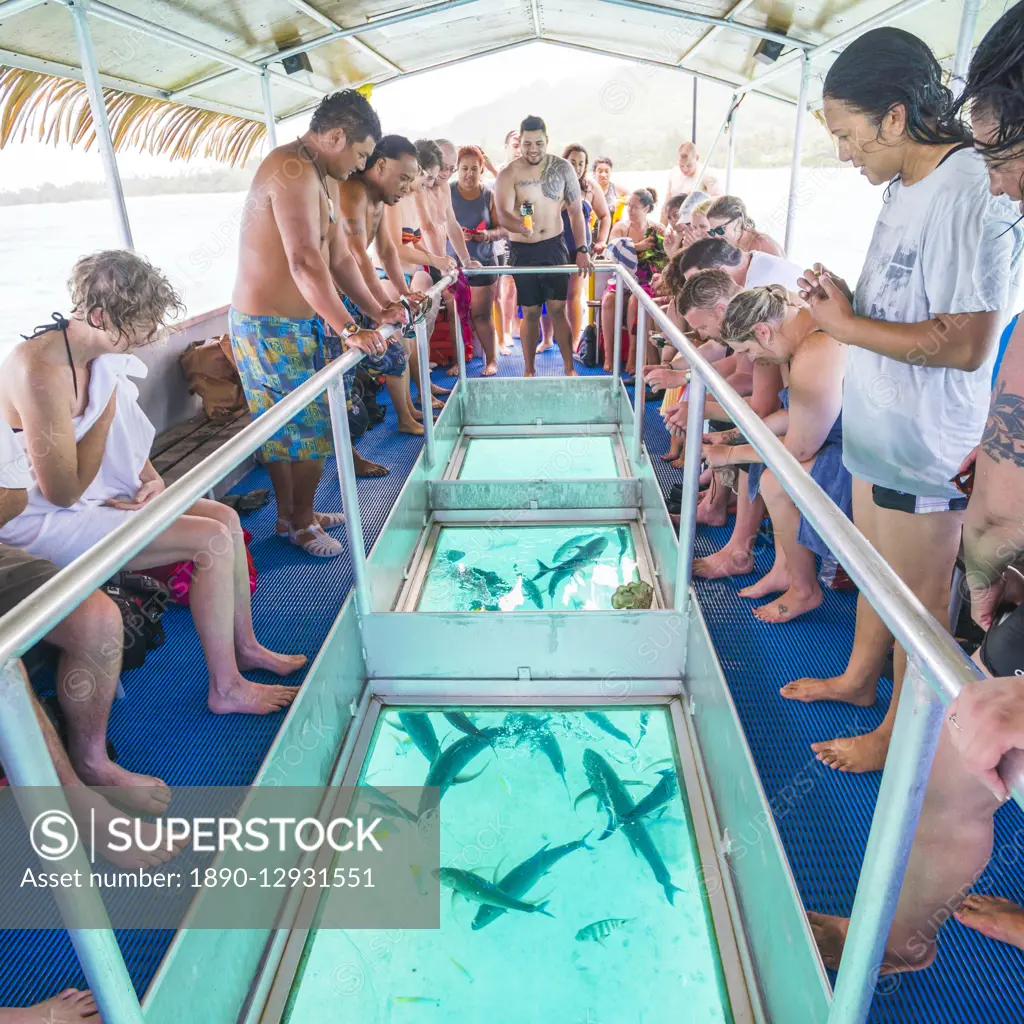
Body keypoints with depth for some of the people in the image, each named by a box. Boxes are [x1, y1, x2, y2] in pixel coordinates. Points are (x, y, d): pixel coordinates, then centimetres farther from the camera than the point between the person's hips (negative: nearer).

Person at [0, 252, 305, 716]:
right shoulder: (40, 371, -27)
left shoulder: (100, 355, 1)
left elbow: (125, 435, 17)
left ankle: (245, 646, 18)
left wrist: (150, 477, -2)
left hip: (98, 499, 9)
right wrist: (106, 408, -21)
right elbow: (63, 492, -26)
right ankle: (225, 690, -5)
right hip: (47, 525, -9)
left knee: (225, 517, 3)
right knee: (212, 538, -19)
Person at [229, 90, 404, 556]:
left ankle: (291, 515, 30)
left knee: (284, 426, 17)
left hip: (296, 324, 10)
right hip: (272, 325, -10)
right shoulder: (293, 171, -20)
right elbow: (305, 262, -30)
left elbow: (340, 257, 17)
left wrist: (378, 309, 9)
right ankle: (302, 523, 15)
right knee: (311, 426, -2)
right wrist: (349, 329, -33)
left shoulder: (325, 181, 15)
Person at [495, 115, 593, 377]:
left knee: (557, 309, -2)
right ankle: (529, 371, 17)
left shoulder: (563, 168, -1)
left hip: (555, 246, 1)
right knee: (530, 313, 5)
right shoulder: (508, 175, -8)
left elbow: (576, 211, 3)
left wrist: (582, 250, -6)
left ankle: (570, 369, 6)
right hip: (523, 250, -1)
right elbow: (502, 214, -23)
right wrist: (520, 226, -45)